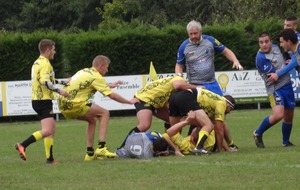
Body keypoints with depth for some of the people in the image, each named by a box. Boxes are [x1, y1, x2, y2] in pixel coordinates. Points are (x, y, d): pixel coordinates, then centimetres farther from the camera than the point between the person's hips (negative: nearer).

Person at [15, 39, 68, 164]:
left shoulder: (38, 63, 17)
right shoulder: (45, 63, -13)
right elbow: (45, 82, -25)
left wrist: (63, 82, 37)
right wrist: (59, 91, -21)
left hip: (37, 100, 10)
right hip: (43, 101, -10)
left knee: (51, 130, 12)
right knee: (47, 130, -16)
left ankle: (50, 158, 9)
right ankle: (22, 145, -21)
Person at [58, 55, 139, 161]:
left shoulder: (84, 71, 21)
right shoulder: (96, 77, -5)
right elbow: (112, 95, -6)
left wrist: (110, 86, 43)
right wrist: (129, 102, 4)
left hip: (62, 103, 9)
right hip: (74, 104, -9)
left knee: (92, 120, 24)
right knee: (104, 113, 1)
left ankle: (90, 153, 20)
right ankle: (101, 147, -7)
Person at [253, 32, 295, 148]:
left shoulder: (275, 47, 7)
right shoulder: (261, 58, -18)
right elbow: (274, 74, -18)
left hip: (287, 85, 7)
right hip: (275, 89, -7)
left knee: (289, 117, 11)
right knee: (278, 115, -24)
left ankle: (286, 141, 31)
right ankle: (258, 134, -2)